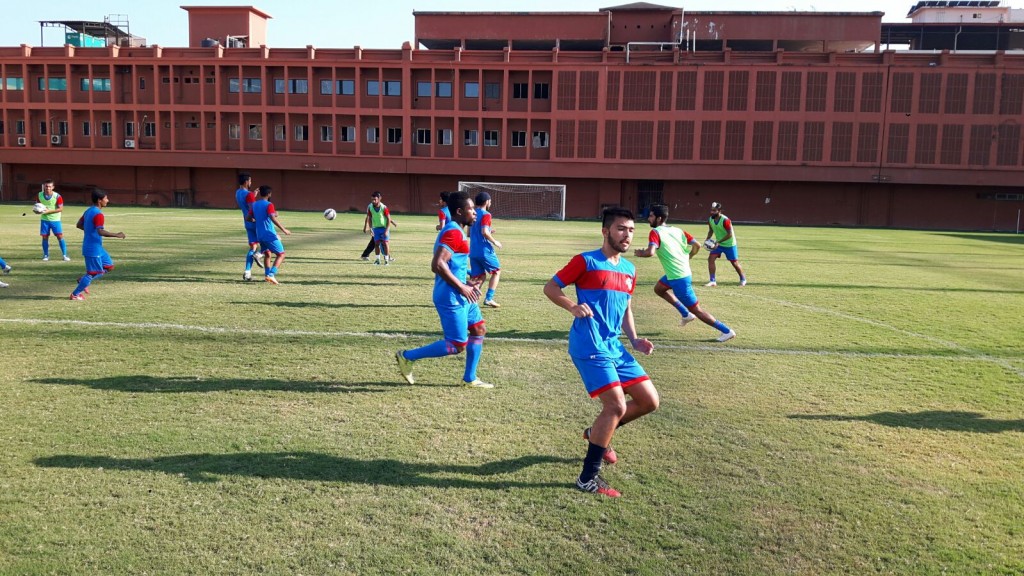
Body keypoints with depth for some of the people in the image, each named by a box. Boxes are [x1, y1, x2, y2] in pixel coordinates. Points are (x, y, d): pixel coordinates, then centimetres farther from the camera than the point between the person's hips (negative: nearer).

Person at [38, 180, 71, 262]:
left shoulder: (57, 196, -14)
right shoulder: (40, 195, -1)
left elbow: (61, 209, -15)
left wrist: (49, 211, -22)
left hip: (55, 220, -3)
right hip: (44, 219, 3)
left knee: (60, 236, -7)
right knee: (45, 237, 4)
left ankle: (65, 255, 0)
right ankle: (46, 255, 16)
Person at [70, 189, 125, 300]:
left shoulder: (89, 211, 10)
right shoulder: (98, 214, -21)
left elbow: (79, 225, 18)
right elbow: (101, 232, -31)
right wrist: (116, 235, -26)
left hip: (97, 247, 10)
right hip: (93, 248, -10)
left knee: (109, 266, 14)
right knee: (93, 273, 0)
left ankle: (84, 280, 18)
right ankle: (75, 294, 11)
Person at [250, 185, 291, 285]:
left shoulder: (254, 205, 9)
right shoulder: (269, 205, -12)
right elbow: (273, 218, -26)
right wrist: (283, 229, -26)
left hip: (260, 235, 8)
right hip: (270, 235, -7)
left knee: (267, 254, 23)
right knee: (281, 254, -2)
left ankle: (267, 275, 18)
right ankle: (271, 274, -16)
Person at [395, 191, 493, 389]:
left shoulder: (454, 231, 14)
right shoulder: (454, 233, -19)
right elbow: (438, 264, -28)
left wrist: (465, 285, 13)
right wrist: (461, 287, -21)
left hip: (459, 295, 11)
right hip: (451, 298, -11)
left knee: (479, 329, 14)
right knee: (457, 345, -5)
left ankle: (470, 378, 22)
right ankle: (407, 356, 4)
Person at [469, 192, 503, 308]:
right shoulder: (486, 215, -11)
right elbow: (484, 232, -22)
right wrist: (494, 241, -9)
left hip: (473, 251, 7)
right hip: (485, 250, -7)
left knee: (479, 277, 12)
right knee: (496, 271, 11)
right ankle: (489, 298, 6)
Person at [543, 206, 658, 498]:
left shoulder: (629, 269, 15)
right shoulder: (586, 261, -6)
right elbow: (550, 288, -4)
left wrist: (634, 340, 10)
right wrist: (573, 307, -21)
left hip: (614, 346, 8)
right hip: (589, 345, -8)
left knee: (649, 401, 6)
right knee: (617, 406, -16)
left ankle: (598, 433, 30)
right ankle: (588, 478, -1)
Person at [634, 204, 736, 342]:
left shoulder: (655, 232, -14)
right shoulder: (677, 230, 7)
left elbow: (650, 252, -30)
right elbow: (697, 245, 1)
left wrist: (640, 253, -8)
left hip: (678, 277, -9)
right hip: (683, 272, 9)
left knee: (696, 309, 2)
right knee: (658, 289, 29)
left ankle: (727, 331, 6)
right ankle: (686, 314, 28)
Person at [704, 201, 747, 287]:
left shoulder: (725, 220, -27)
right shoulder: (710, 220, -7)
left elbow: (730, 234, -25)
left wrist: (718, 241, -29)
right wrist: (707, 239, -7)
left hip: (729, 244, -5)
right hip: (718, 243, 6)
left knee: (734, 263, 5)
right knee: (710, 259, -11)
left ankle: (743, 280, 28)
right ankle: (712, 281, -5)